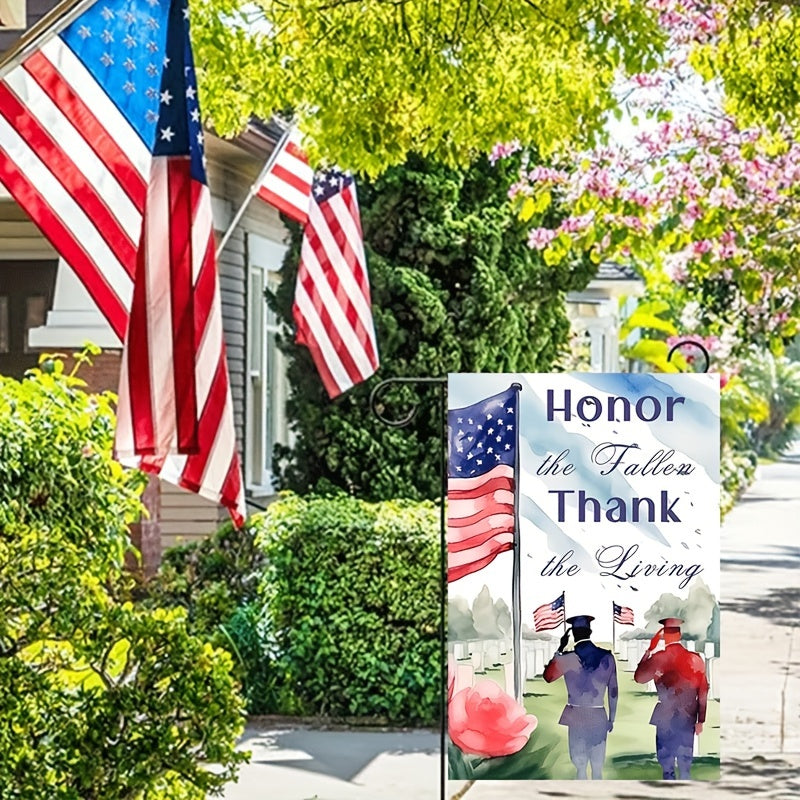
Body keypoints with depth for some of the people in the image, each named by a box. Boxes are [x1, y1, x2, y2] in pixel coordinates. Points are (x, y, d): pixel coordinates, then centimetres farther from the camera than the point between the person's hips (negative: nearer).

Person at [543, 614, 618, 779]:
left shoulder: (567, 659, -9)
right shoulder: (607, 657, -1)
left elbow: (548, 676, 9)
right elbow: (613, 692, 5)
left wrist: (559, 650, 12)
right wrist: (611, 719, 15)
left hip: (577, 717, -2)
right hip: (599, 717, 2)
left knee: (581, 767, 5)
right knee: (597, 767, 8)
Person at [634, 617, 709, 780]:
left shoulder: (658, 658, -13)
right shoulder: (696, 659, -3)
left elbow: (639, 678, 1)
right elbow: (703, 693, 1)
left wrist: (649, 650, 1)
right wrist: (700, 720, 10)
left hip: (665, 719, -3)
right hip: (688, 720, 3)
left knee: (667, 767, 6)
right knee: (685, 767, 12)